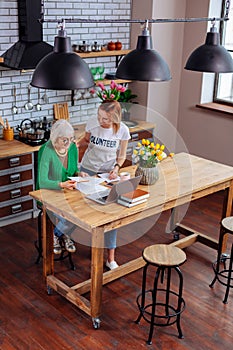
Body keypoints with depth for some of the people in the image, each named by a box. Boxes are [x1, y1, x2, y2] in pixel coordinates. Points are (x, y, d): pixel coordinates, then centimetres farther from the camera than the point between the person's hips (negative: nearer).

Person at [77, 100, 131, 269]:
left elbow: (122, 155, -1)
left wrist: (116, 168, -19)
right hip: (87, 170, 1)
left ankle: (111, 258, -2)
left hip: (108, 173, -1)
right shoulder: (92, 123, -12)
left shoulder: (123, 130, -15)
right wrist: (77, 144, -9)